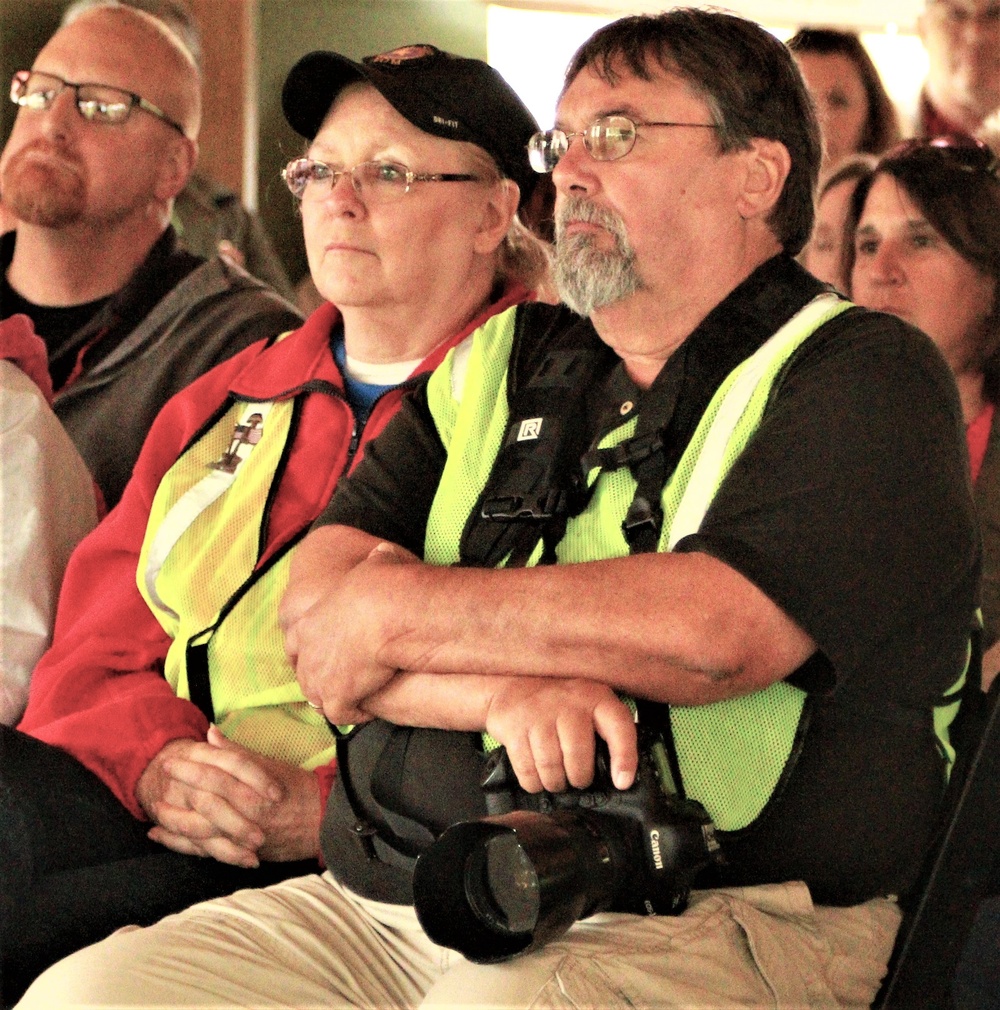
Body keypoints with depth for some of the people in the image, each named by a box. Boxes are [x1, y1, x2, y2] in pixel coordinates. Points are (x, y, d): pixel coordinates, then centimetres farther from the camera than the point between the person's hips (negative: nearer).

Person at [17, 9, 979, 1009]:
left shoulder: (862, 377, 1)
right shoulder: (495, 366, 20)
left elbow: (719, 627, -17)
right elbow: (317, 619, 7)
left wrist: (397, 609, -6)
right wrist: (505, 691, -15)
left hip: (706, 922, -6)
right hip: (386, 910, 6)